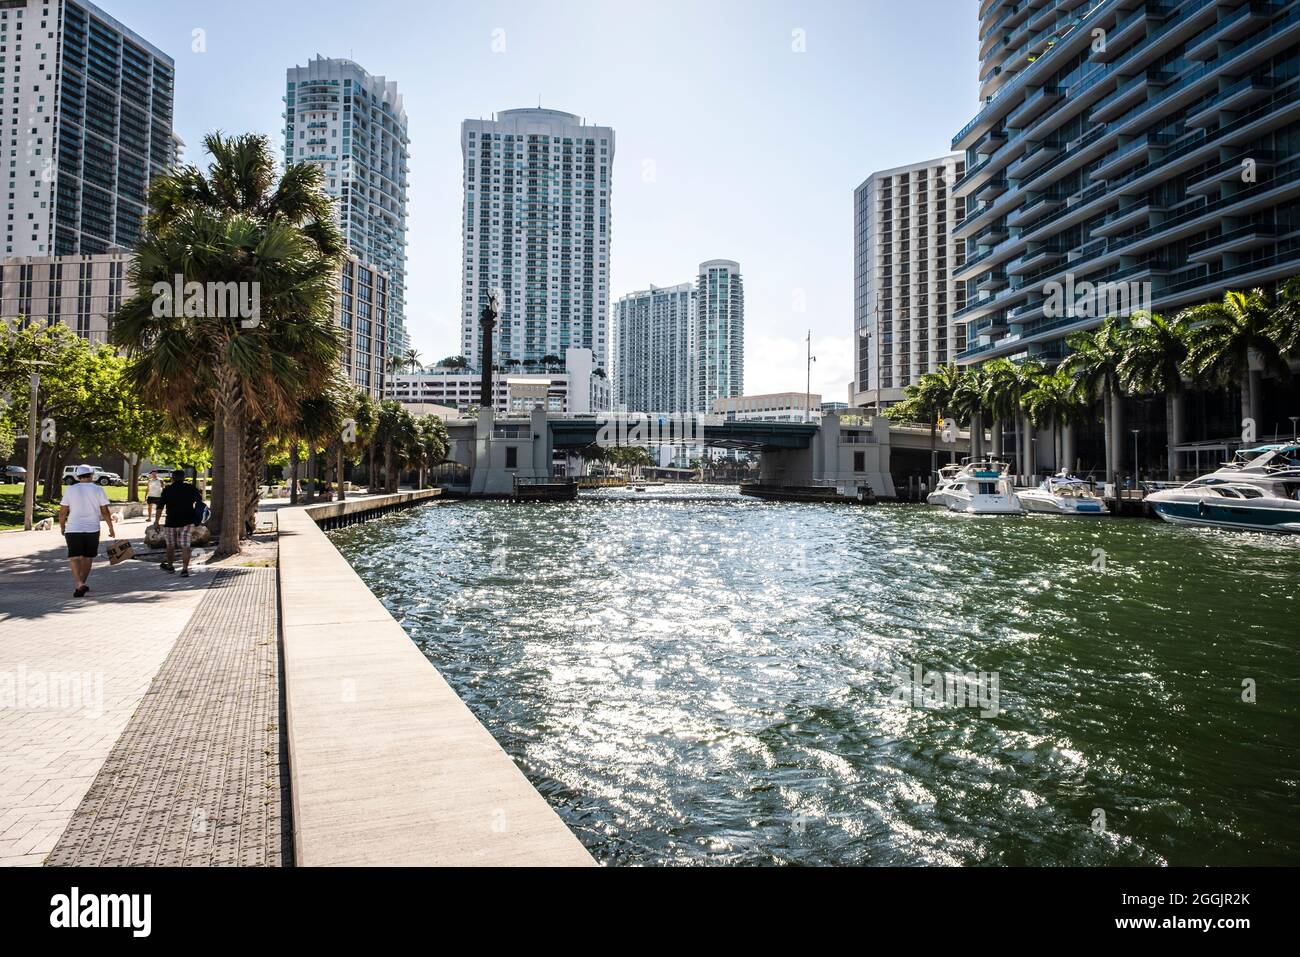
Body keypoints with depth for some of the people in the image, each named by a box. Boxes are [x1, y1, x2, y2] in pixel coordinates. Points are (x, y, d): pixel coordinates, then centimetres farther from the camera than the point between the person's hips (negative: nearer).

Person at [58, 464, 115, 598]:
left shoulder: (70, 490, -1)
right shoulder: (98, 490, -1)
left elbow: (63, 511, 1)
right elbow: (105, 511, 0)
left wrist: (62, 526, 15)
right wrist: (111, 527, 9)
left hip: (73, 529, -1)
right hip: (92, 529, 1)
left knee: (74, 558, -2)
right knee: (87, 557, 14)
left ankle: (80, 584, -19)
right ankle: (82, 583, 21)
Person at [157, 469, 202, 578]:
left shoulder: (167, 490, -3)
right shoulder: (191, 488, 1)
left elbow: (160, 507, -6)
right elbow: (199, 502, 8)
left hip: (171, 522, -1)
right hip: (187, 521, 1)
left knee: (170, 545, 17)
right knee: (185, 545, -2)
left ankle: (170, 566, 34)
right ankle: (185, 569, -12)